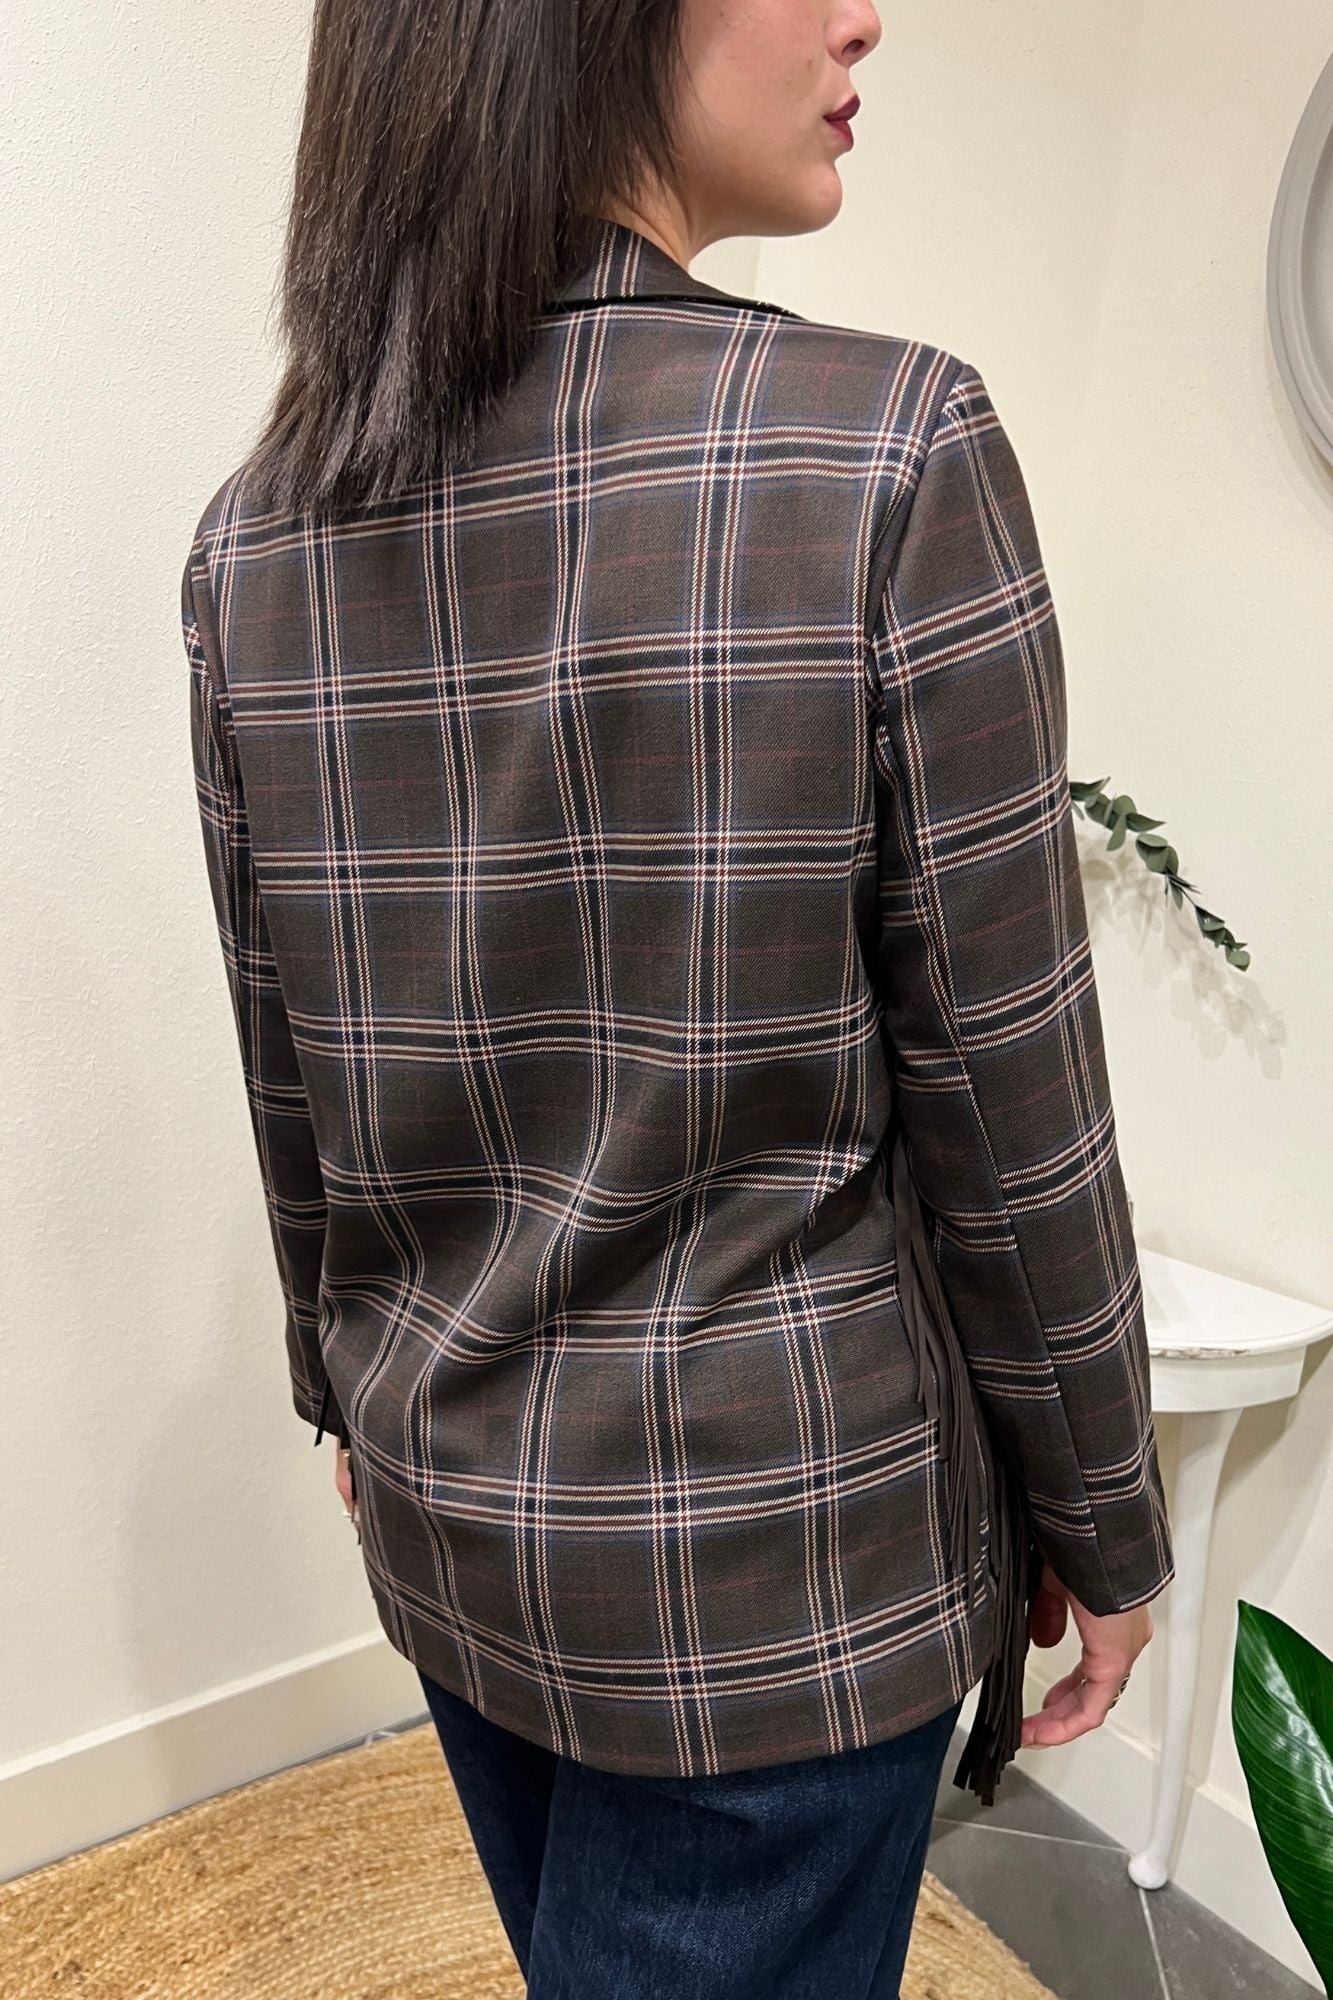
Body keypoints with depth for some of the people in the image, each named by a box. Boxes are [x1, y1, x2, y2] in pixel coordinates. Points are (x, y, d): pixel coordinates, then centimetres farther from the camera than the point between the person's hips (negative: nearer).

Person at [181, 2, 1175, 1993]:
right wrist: (1104, 1519, 0)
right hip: (778, 1542, -5)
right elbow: (1008, 1097, -16)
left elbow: (291, 1082, 3)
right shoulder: (891, 451, -20)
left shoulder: (256, 532, -4)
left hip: (446, 1509, 6)